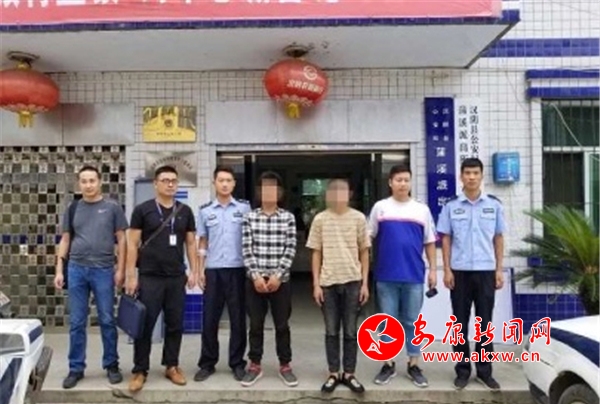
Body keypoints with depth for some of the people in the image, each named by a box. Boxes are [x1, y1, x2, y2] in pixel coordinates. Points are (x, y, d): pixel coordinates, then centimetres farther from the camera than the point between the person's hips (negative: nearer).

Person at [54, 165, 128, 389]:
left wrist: (120, 269, -4)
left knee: (107, 321, 5)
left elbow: (121, 240, 1)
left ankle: (111, 365, 19)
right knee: (76, 323, 7)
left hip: (104, 270, -2)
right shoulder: (72, 209, 8)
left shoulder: (112, 207, 0)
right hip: (76, 269, 2)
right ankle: (76, 368, 19)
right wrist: (59, 270, 4)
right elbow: (65, 240, 11)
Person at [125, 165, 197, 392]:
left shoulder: (185, 211, 7)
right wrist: (131, 275, -7)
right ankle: (140, 370, 15)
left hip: (177, 277, 3)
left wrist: (193, 271, 4)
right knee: (145, 325, 3)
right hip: (149, 277, -3)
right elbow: (132, 243, -3)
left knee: (175, 324, 10)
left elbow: (191, 243, 11)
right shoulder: (142, 210, -2)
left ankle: (172, 366, 24)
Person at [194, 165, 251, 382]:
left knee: (238, 318, 6)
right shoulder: (205, 210, 7)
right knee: (210, 318, 6)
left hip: (238, 269, -1)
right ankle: (207, 363, 19)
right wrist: (200, 270, 4)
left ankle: (237, 363, 18)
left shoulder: (244, 208, 3)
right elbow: (202, 243, 11)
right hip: (213, 270, 1)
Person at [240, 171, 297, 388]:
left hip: (280, 279, 0)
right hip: (255, 279, 1)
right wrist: (255, 275, -11)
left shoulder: (288, 218, 1)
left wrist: (277, 275, -11)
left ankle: (285, 365, 22)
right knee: (256, 325, 9)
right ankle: (255, 365, 22)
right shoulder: (250, 217, 2)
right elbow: (247, 250, -1)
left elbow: (290, 250, -3)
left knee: (282, 325, 8)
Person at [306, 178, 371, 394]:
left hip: (352, 281, 0)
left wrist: (365, 283, 0)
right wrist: (316, 284, 0)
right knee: (331, 331, 8)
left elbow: (364, 252, 5)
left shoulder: (358, 218, 2)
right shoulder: (320, 219, 2)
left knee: (351, 331, 7)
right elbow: (316, 254, 5)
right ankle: (333, 374, 20)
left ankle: (349, 374, 20)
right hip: (328, 282, 0)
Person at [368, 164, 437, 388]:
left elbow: (430, 242, 8)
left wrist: (433, 269, 4)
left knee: (412, 322, 10)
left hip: (414, 275, 1)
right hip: (386, 276, 0)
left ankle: (413, 365, 22)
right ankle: (389, 364, 23)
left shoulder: (422, 209, 5)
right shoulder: (380, 207, 2)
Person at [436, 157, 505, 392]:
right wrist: (447, 270, -4)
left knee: (485, 323, 7)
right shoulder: (451, 206, 1)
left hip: (486, 271, 1)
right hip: (459, 271, 0)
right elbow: (446, 240, 3)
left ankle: (484, 371, 18)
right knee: (461, 323, 6)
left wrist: (499, 270, 2)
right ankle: (462, 370, 17)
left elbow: (498, 239, 7)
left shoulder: (494, 205, 3)